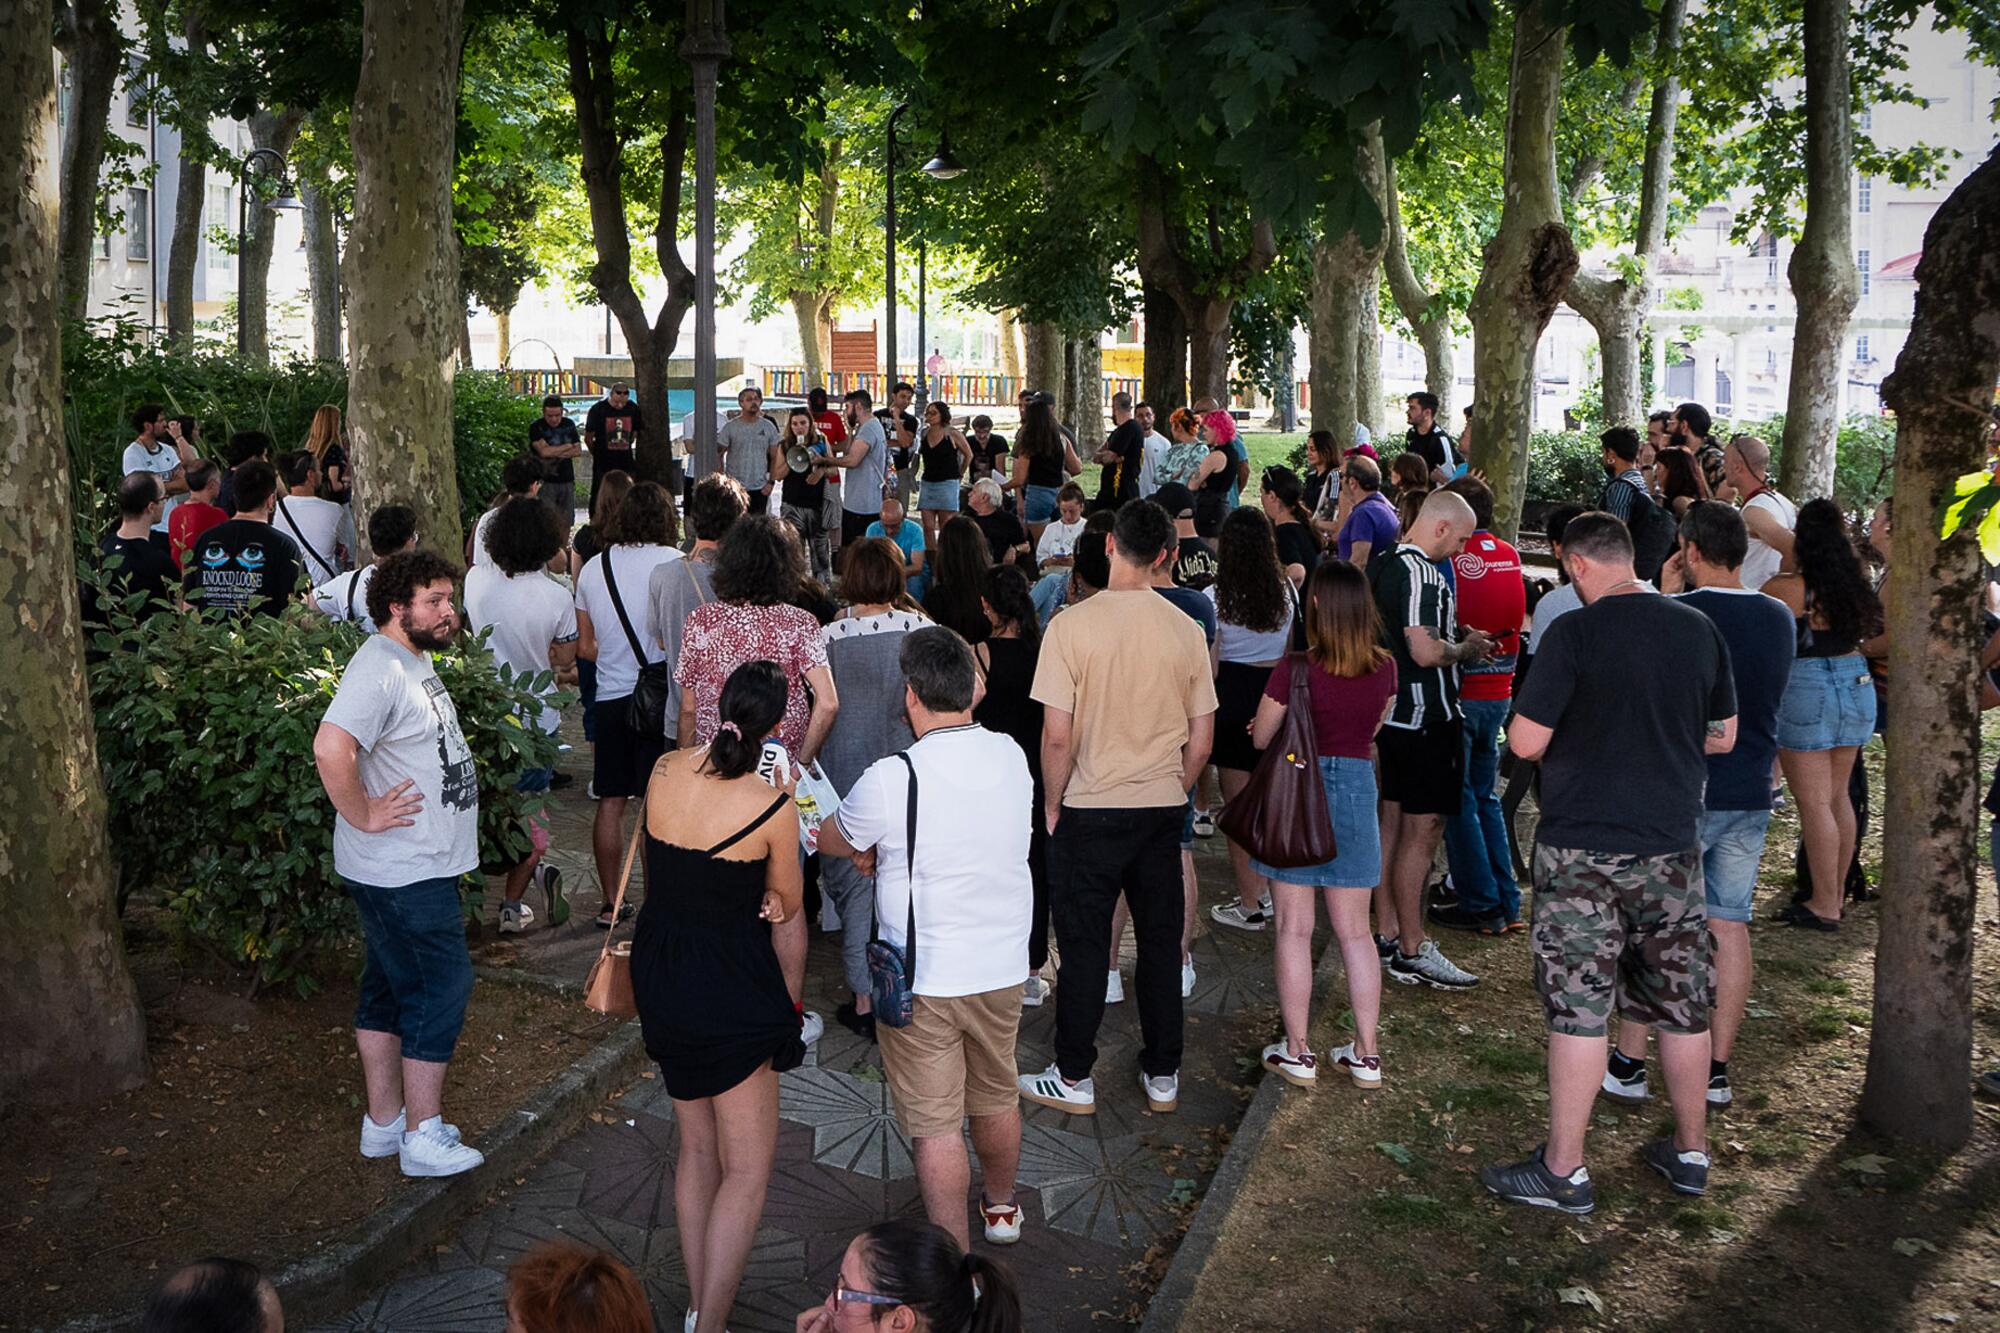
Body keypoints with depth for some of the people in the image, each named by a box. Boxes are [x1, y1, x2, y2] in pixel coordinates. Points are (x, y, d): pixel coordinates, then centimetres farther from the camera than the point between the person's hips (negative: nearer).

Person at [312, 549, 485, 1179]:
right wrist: (363, 815, -24)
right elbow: (331, 747, -35)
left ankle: (383, 1123, 28)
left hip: (422, 866, 10)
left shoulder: (415, 659, 13)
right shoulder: (379, 667, -21)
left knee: (390, 986, 16)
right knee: (441, 986, -3)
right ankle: (423, 1137, 8)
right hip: (403, 872, -10)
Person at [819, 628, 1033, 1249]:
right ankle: (1001, 1208, 47)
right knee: (997, 1098, 25)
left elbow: (834, 843, -1)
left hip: (923, 981, -5)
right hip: (1003, 966, 6)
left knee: (936, 1126, 5)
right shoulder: (1012, 757, -5)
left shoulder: (889, 782, -21)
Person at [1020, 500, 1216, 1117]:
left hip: (1090, 811, -3)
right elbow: (1201, 742, 2)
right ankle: (1162, 1075, 24)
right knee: (1160, 943, 14)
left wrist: (1052, 805, 0)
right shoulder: (1186, 630, -3)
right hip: (1162, 811, 3)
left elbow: (1058, 735, -15)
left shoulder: (1072, 625, -14)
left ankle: (1074, 1078, 18)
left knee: (1084, 946, 8)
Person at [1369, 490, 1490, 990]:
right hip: (1426, 718, -10)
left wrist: (1458, 641, 17)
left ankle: (1389, 934, 23)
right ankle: (1411, 952, 0)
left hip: (1394, 714, 10)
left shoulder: (1385, 566, 12)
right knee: (1422, 832, -5)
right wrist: (1466, 649, -7)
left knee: (1393, 824, 15)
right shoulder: (1421, 573, -19)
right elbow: (1426, 652, -26)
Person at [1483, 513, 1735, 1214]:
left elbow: (1525, 742, -13)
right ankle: (1690, 1150, 28)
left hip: (1582, 847, -5)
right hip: (1673, 843, 5)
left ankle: (1564, 1169, 7)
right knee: (1682, 1004, 15)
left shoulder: (1573, 635, -14)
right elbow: (1724, 736, 12)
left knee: (1579, 1006, 0)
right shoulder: (1699, 630, 2)